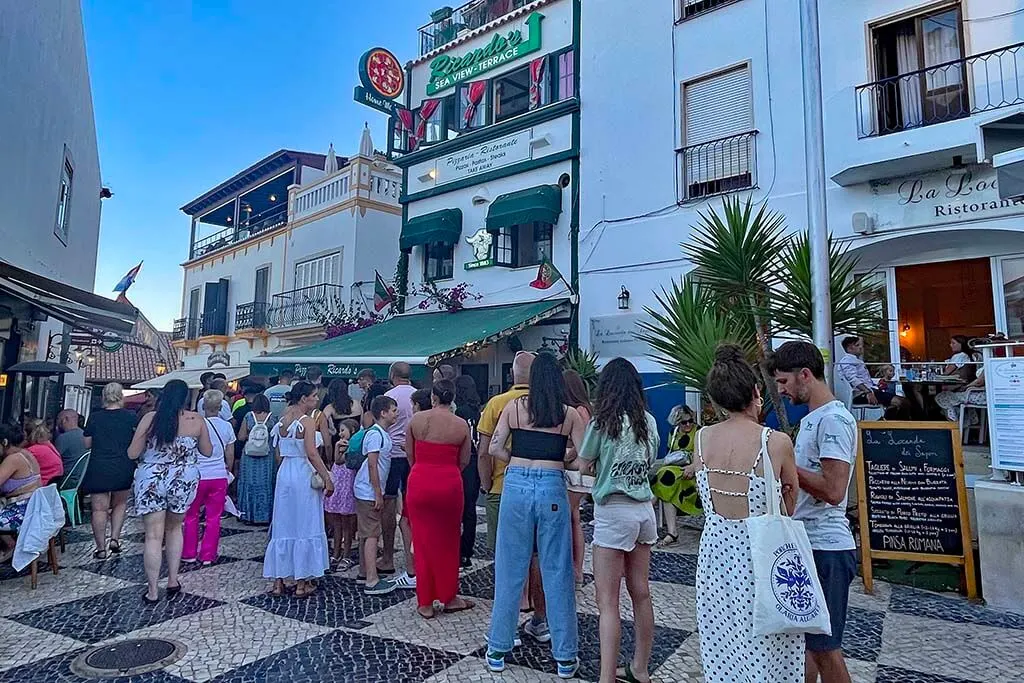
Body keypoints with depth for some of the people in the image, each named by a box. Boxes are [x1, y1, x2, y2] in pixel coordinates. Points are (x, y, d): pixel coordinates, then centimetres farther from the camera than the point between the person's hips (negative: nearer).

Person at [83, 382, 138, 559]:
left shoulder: (94, 417, 0)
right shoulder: (130, 417, -3)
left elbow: (87, 444, 5)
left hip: (98, 469, 0)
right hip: (123, 469, 0)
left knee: (99, 509, 4)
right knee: (120, 504, 20)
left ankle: (101, 549, 7)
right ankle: (115, 539, 11)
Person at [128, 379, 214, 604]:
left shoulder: (150, 418, -7)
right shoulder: (196, 420, -4)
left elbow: (132, 454, -4)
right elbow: (207, 452, 6)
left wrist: (149, 447, 16)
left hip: (151, 482, -1)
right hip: (183, 482, 1)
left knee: (153, 536, 5)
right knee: (174, 528, 21)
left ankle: (152, 591, 10)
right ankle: (173, 581, 24)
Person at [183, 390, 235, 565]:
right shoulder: (226, 426, -2)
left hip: (198, 476, -2)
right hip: (219, 477, 2)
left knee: (191, 515, 15)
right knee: (214, 517, 9)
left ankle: (189, 553, 23)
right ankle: (208, 555, 15)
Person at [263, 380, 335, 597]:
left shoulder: (283, 420, 8)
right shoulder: (307, 421, -13)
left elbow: (279, 453, 12)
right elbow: (312, 453, -21)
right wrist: (327, 478, -17)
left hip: (284, 474, 7)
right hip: (304, 475, -7)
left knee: (282, 528, 13)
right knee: (305, 528, 3)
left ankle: (278, 581, 19)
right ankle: (301, 583, 11)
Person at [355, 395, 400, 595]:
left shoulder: (384, 433, 12)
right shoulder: (375, 434, -18)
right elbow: (372, 466, -20)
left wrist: (379, 493, 19)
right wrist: (378, 495, -18)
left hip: (369, 491, 10)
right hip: (369, 491, -10)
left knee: (366, 533, 16)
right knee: (372, 535, -9)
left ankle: (365, 573, 26)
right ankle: (372, 582, -7)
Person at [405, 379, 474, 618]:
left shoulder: (416, 419, -3)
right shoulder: (461, 424, -4)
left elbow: (409, 455, 4)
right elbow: (464, 461, 2)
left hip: (419, 482, 1)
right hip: (449, 484, 0)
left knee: (423, 542, 11)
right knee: (448, 542, 14)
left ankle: (425, 603, 20)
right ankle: (448, 598, 27)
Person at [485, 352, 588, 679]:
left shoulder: (514, 406, 2)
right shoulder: (569, 414, 2)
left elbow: (495, 448, 0)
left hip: (516, 485, 1)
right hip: (552, 487, 0)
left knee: (510, 570, 11)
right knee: (557, 572, 9)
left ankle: (498, 651, 24)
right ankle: (565, 657, 20)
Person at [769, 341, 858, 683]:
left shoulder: (834, 419, -17)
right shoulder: (812, 418, 13)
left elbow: (833, 490, -25)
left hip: (825, 547, -9)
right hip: (805, 542, 10)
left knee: (823, 647, 4)